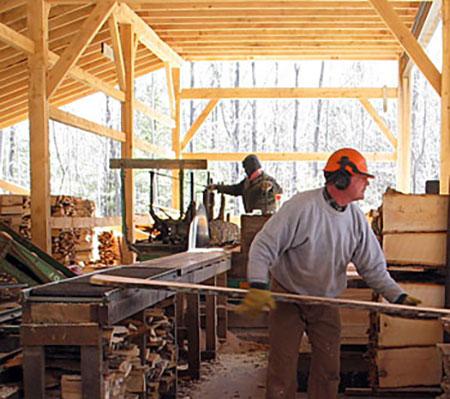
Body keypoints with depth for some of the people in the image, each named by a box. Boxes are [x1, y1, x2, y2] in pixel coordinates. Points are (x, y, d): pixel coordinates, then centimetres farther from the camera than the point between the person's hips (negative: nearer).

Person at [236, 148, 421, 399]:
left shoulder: (357, 218, -3)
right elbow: (264, 246, -23)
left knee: (329, 371, 11)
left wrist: (398, 296, -7)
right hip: (287, 300, -5)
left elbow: (373, 267, 3)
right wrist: (258, 287, -35)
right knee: (282, 369, 3)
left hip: (327, 304, 5)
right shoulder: (301, 206, -22)